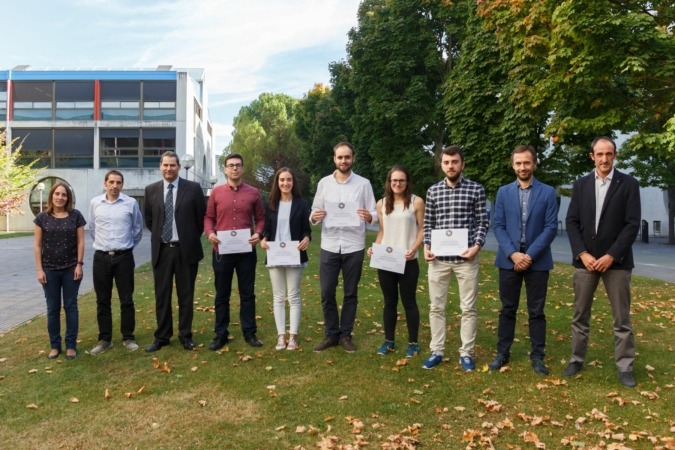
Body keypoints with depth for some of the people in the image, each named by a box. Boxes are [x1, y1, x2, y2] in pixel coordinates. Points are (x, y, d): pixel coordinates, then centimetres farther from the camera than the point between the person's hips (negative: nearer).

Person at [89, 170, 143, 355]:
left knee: (126, 300, 4)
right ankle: (104, 339, 19)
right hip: (101, 257, 2)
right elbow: (92, 228, 16)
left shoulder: (131, 203, -5)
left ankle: (128, 337, 17)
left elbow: (138, 228, 9)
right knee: (102, 301, 8)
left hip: (124, 257, -2)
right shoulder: (95, 203, 2)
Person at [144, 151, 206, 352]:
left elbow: (202, 217, 4)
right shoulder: (151, 190, 3)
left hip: (186, 249, -2)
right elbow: (148, 219, 15)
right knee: (161, 295, 9)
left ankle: (185, 335, 19)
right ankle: (162, 336, 21)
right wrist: (160, 235, 13)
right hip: (161, 250, 2)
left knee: (186, 295, 7)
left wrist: (192, 238, 7)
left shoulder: (193, 188, -4)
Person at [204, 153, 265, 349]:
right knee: (222, 294, 9)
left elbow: (260, 218, 7)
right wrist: (210, 233, -11)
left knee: (247, 293, 8)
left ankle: (250, 333, 19)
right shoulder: (216, 192, 3)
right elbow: (209, 217, 7)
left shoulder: (253, 193, 2)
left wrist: (258, 233, -11)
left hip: (246, 251, 0)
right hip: (222, 250, 0)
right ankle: (221, 334, 20)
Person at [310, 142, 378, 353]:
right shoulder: (324, 183, 5)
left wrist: (369, 217, -24)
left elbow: (375, 214, -1)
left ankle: (345, 335, 21)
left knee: (351, 293, 8)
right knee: (327, 293, 4)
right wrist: (314, 217, -16)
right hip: (329, 246, 1)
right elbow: (314, 212, 7)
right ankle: (330, 334, 20)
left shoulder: (363, 184, 0)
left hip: (354, 247, -1)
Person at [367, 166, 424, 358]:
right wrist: (374, 248, -3)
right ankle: (389, 341, 22)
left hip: (408, 262, -3)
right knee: (389, 302, 12)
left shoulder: (417, 202, -3)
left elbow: (422, 229, -2)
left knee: (409, 302, 4)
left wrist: (413, 249, -16)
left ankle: (413, 342, 16)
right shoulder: (381, 204, 8)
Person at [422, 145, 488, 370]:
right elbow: (428, 224, 11)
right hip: (438, 258, 2)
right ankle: (437, 351, 21)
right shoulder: (433, 191, 6)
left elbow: (483, 223, 1)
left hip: (466, 258, -2)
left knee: (468, 308, 7)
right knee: (436, 307, 8)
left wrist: (476, 247, -13)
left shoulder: (476, 189, 0)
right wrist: (426, 247, -2)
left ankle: (466, 353, 21)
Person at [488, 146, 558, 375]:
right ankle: (502, 353, 18)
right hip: (508, 259, 1)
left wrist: (530, 255, -13)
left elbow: (551, 227, -5)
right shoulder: (503, 192, 6)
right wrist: (513, 253, -11)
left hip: (537, 261, -1)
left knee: (536, 311, 6)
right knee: (507, 310, 8)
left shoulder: (548, 192, 1)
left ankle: (537, 357, 17)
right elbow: (498, 226, 1)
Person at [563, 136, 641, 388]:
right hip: (585, 259, 2)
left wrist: (611, 256, -14)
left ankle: (625, 367, 15)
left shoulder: (629, 184, -1)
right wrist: (583, 254, -9)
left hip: (616, 261, -2)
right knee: (580, 315, 9)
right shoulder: (580, 185, 7)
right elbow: (571, 222, 3)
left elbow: (632, 224, -7)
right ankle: (576, 360, 21)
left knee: (622, 318, 4)